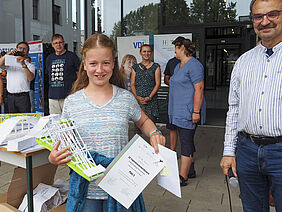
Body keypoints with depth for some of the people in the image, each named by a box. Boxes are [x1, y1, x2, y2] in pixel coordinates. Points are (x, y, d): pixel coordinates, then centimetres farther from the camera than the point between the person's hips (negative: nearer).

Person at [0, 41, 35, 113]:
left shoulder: (30, 66, 5)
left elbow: (30, 78, -13)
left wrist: (24, 65, -25)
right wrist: (6, 55, -19)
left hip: (23, 96, -3)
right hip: (10, 97, 3)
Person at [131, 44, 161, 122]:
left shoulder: (156, 66, 7)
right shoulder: (135, 67, 13)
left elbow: (158, 84, 0)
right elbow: (132, 84, 8)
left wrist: (149, 97, -11)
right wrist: (137, 97, -8)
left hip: (151, 100, -2)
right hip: (137, 100, 2)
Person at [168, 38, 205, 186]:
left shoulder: (193, 65, -13)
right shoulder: (178, 66, 19)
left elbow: (199, 89, -19)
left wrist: (196, 111, -23)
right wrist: (172, 110, 23)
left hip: (188, 111, -10)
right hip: (178, 111, 10)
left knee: (186, 142, -7)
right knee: (186, 141, 15)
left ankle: (182, 177, -2)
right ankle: (190, 170, 26)